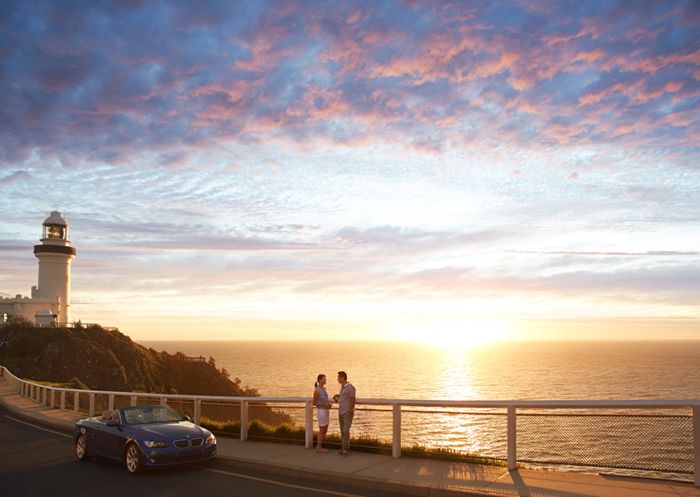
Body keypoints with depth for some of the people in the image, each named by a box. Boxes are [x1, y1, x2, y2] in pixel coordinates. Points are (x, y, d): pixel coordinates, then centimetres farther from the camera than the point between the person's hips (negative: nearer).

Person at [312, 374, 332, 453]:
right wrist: (325, 405, -18)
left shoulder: (324, 388, 10)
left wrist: (329, 404, 2)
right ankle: (319, 448, 7)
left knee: (325, 430, 11)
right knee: (322, 430, -3)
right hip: (321, 412, -9)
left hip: (325, 411, 9)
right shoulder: (316, 390, -16)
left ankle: (319, 446, 19)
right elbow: (314, 403, -13)